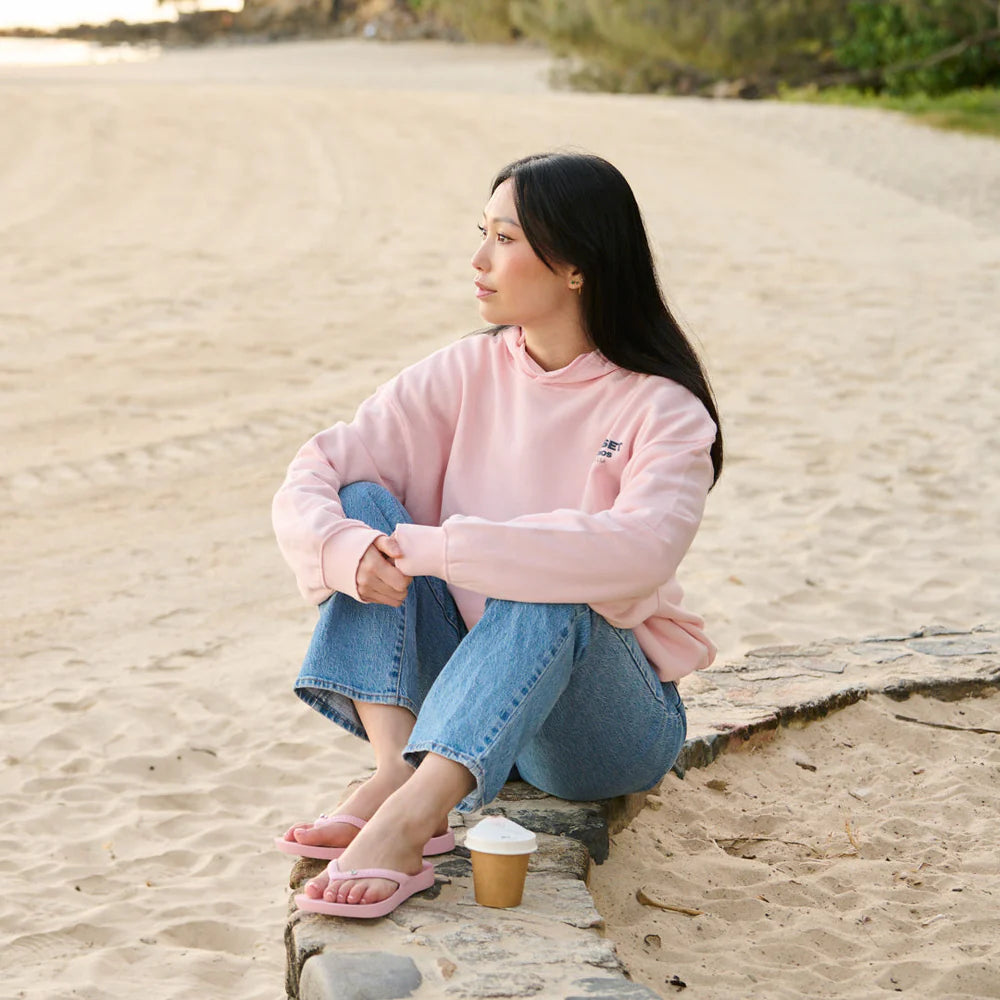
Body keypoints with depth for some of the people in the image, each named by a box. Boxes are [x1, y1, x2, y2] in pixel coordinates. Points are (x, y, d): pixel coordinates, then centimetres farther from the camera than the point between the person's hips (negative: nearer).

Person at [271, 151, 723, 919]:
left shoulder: (662, 410, -12)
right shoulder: (466, 374, 2)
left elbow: (640, 551, -33)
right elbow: (311, 476, -6)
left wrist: (439, 548, -35)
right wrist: (348, 549, -30)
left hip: (610, 719, -4)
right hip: (464, 694, 5)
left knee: (545, 597, -35)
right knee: (366, 503, -15)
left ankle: (403, 825, -52)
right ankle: (397, 769, -34)